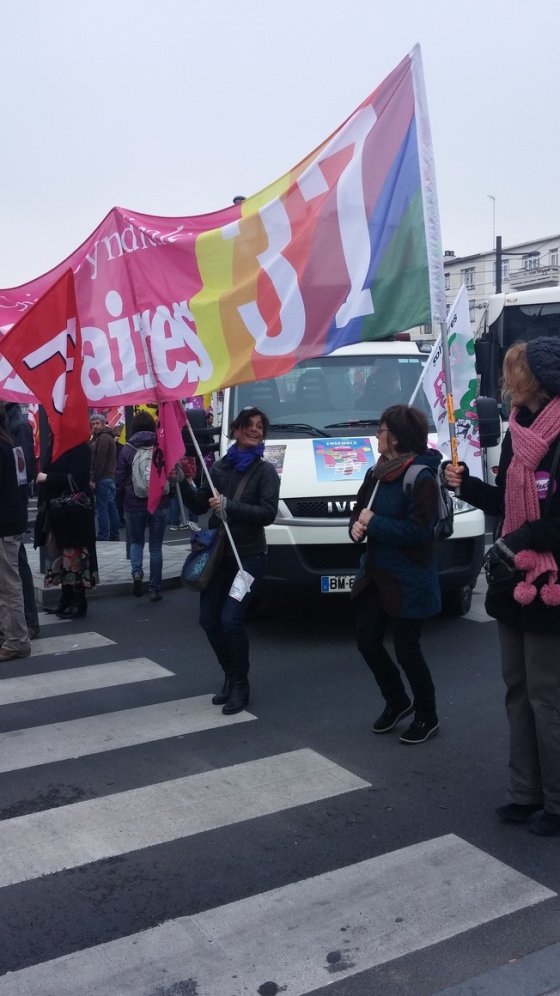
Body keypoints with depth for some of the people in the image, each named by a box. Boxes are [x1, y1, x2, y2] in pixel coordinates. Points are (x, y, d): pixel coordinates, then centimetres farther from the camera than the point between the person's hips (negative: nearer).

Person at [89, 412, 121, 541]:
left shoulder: (103, 438, -12)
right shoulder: (108, 437, 21)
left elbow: (100, 461, -18)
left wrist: (93, 479, -17)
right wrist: (94, 478, 19)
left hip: (103, 478, -10)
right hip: (110, 477, 10)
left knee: (102, 507, -8)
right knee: (111, 506, 12)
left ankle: (103, 536, -7)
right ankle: (114, 535, 17)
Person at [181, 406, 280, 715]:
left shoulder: (265, 471, -2)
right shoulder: (220, 466, 10)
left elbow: (268, 513, -14)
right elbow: (199, 505, 10)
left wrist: (229, 506, -22)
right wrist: (183, 483, -6)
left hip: (248, 556, -5)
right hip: (217, 553, 5)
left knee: (230, 619, -14)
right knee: (209, 619, 5)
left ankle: (239, 685, 5)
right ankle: (231, 678, 24)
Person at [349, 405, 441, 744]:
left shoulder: (421, 477, -17)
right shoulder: (377, 473, 9)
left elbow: (417, 530, -24)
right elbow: (361, 510, 14)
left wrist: (373, 523, -18)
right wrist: (357, 525, -9)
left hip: (408, 580, -8)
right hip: (375, 573, 8)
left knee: (407, 650, 1)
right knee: (367, 641, 11)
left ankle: (427, 717, 22)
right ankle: (397, 702, 32)